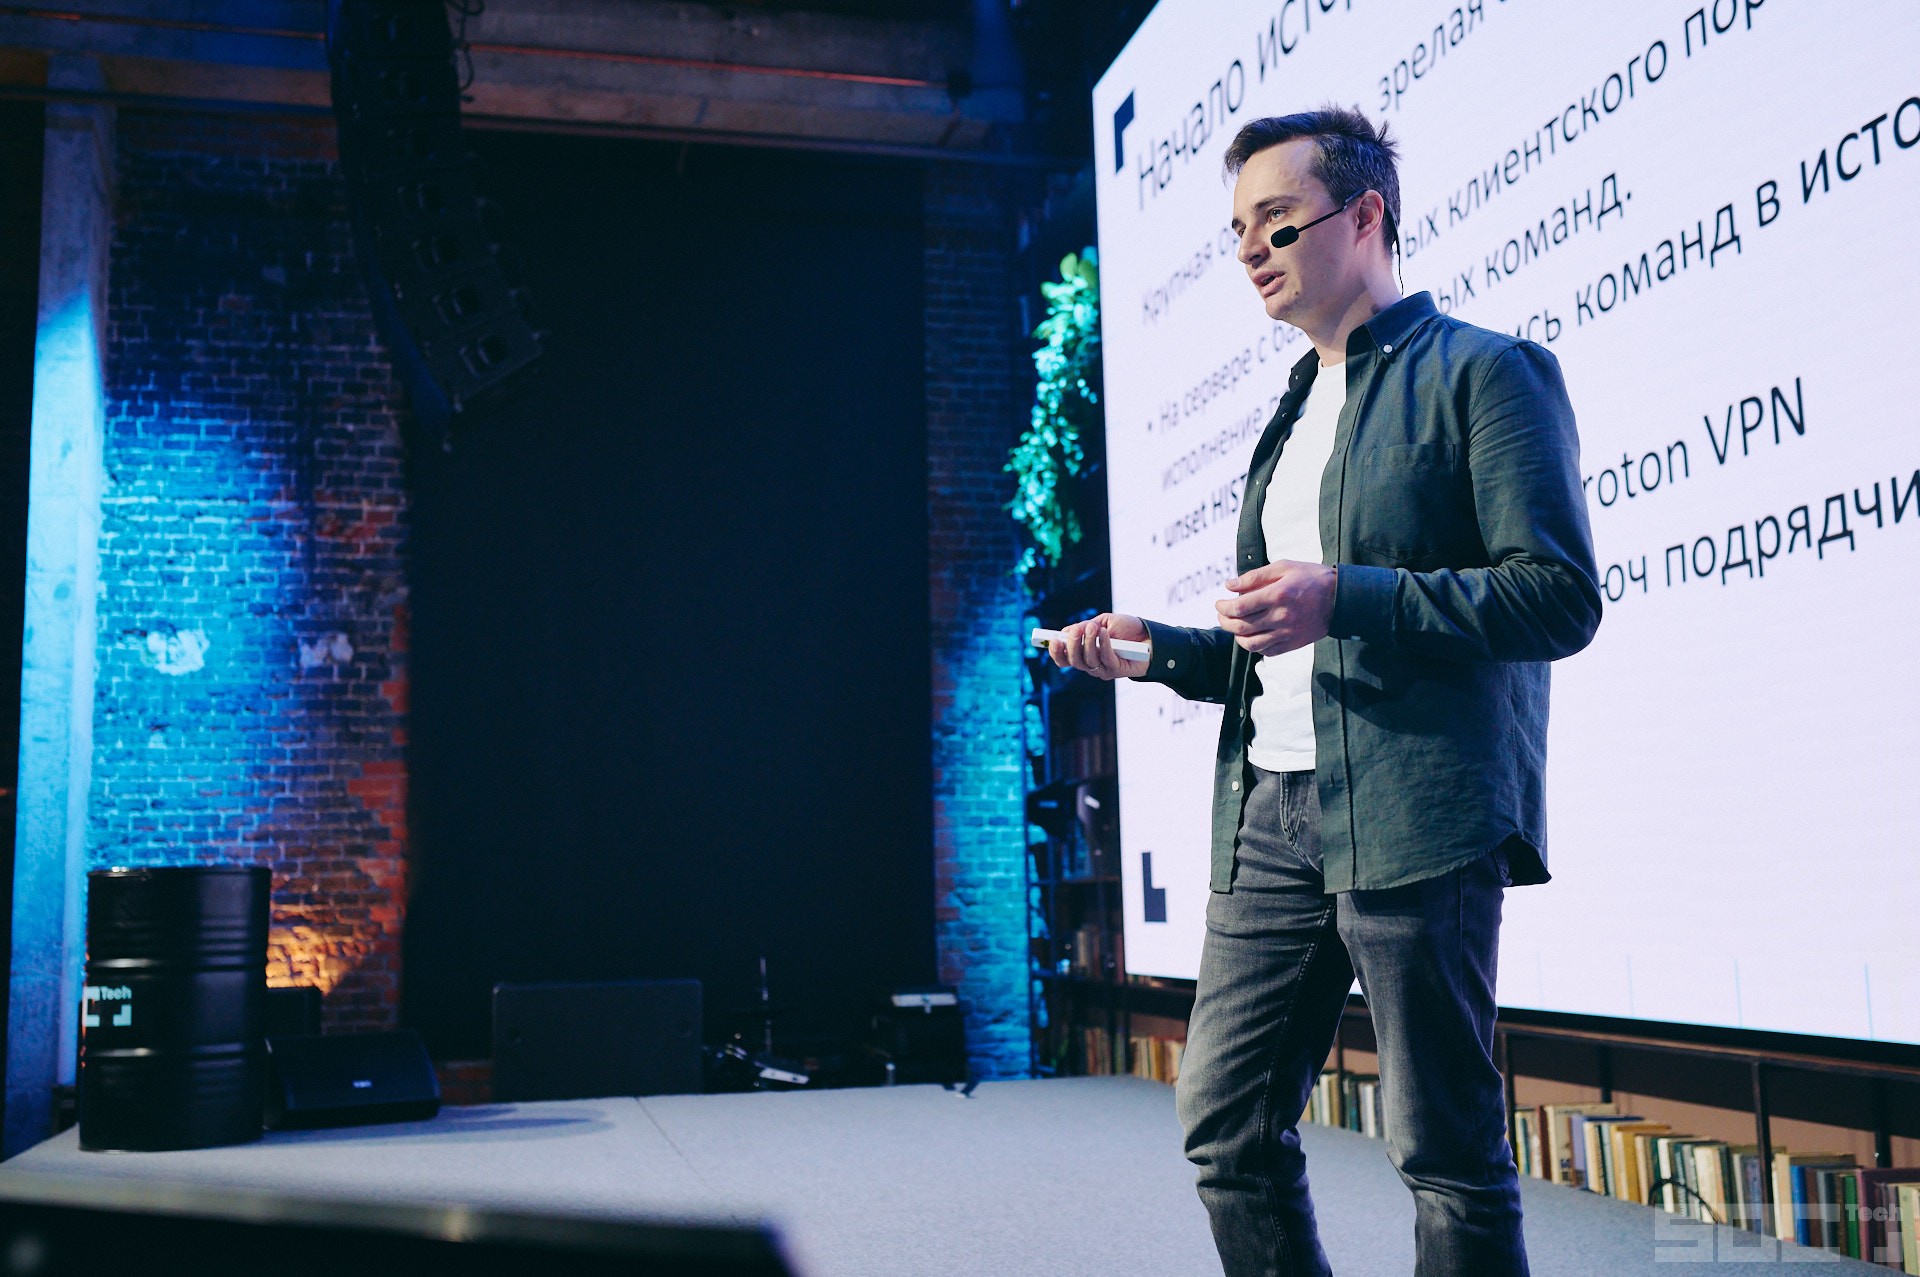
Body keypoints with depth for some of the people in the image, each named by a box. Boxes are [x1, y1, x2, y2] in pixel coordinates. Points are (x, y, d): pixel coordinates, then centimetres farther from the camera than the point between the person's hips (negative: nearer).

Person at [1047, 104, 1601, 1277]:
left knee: (1448, 1151, -1)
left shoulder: (1485, 374, -1)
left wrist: (1347, 599, -21)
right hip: (1269, 815, 8)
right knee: (1227, 1126, 8)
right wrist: (1156, 651, 9)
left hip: (1417, 817, -7)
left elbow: (1560, 597, -11)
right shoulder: (1294, 414, 23)